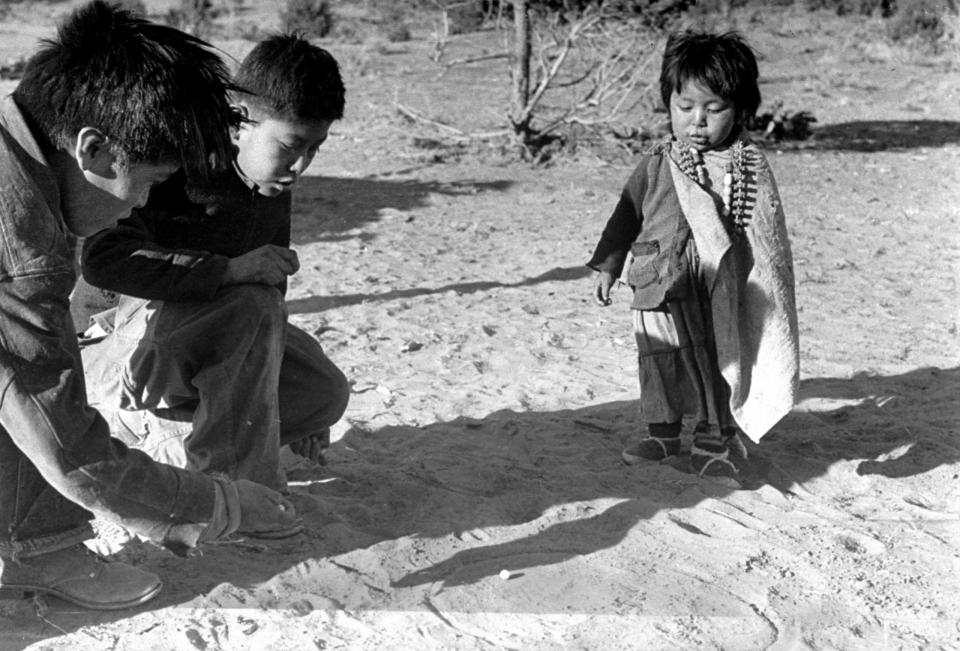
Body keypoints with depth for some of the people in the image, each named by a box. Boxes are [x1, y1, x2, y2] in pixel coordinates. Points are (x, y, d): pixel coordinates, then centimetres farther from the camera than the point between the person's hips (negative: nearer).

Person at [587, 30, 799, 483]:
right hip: (662, 291, 2)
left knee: (722, 361, 8)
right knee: (661, 361, 10)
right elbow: (627, 213, 9)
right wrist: (607, 266, 8)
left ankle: (716, 437, 24)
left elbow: (767, 235, 1)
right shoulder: (657, 164, 1)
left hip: (721, 293, -1)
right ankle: (662, 431, 27)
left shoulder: (749, 169, -4)